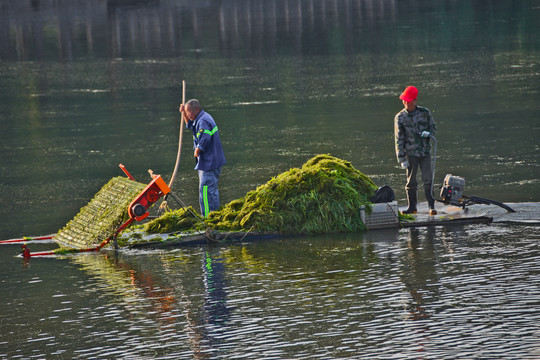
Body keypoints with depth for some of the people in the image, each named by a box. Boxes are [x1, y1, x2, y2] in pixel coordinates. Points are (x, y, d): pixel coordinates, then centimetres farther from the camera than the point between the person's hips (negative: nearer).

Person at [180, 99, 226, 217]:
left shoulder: (203, 121, -19)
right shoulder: (203, 118, 15)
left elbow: (204, 141, -28)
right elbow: (190, 125, 35)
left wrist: (197, 152, -11)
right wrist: (184, 113, 21)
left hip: (209, 163, -11)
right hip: (214, 162, 11)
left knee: (206, 190, -10)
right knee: (212, 189, 18)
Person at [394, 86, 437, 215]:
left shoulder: (425, 113, 1)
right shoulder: (400, 117, -3)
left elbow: (433, 127, 13)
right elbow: (399, 139, -3)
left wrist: (428, 133, -13)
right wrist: (402, 159, -7)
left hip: (425, 151, 0)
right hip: (411, 153, 0)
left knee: (427, 180, -5)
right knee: (411, 181, 5)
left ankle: (431, 206, -2)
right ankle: (412, 207, 15)